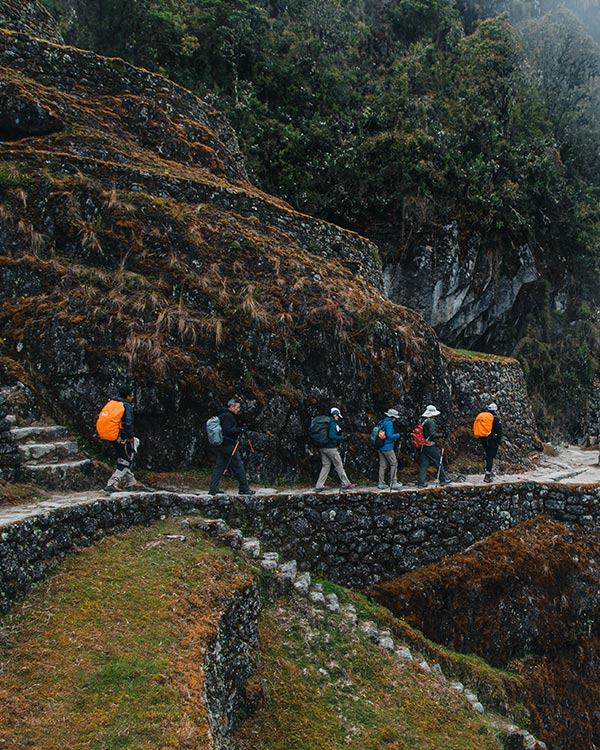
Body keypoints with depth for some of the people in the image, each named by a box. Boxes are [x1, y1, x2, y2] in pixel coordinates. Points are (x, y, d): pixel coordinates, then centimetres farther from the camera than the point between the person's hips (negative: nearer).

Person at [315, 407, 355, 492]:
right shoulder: (333, 424, -13)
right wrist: (343, 438, -12)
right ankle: (346, 484, 13)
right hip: (331, 448, -8)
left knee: (325, 466, 12)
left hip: (323, 447, 8)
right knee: (339, 465, 4)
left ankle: (319, 486, 7)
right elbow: (332, 436, -22)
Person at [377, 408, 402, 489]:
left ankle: (381, 484, 12)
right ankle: (393, 483, -2)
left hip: (381, 447, 9)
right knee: (394, 464, -1)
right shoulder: (389, 423, -14)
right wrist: (398, 435, -7)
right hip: (387, 447, -9)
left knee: (383, 465, 11)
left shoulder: (382, 422, 13)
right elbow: (389, 436, -20)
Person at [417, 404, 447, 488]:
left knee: (423, 464, 7)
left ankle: (421, 482, 3)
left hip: (423, 446, 7)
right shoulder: (430, 422, -15)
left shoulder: (421, 421, 10)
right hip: (430, 446, -7)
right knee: (439, 462, 7)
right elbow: (432, 434, -19)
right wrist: (441, 435, -9)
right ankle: (442, 480, 15)